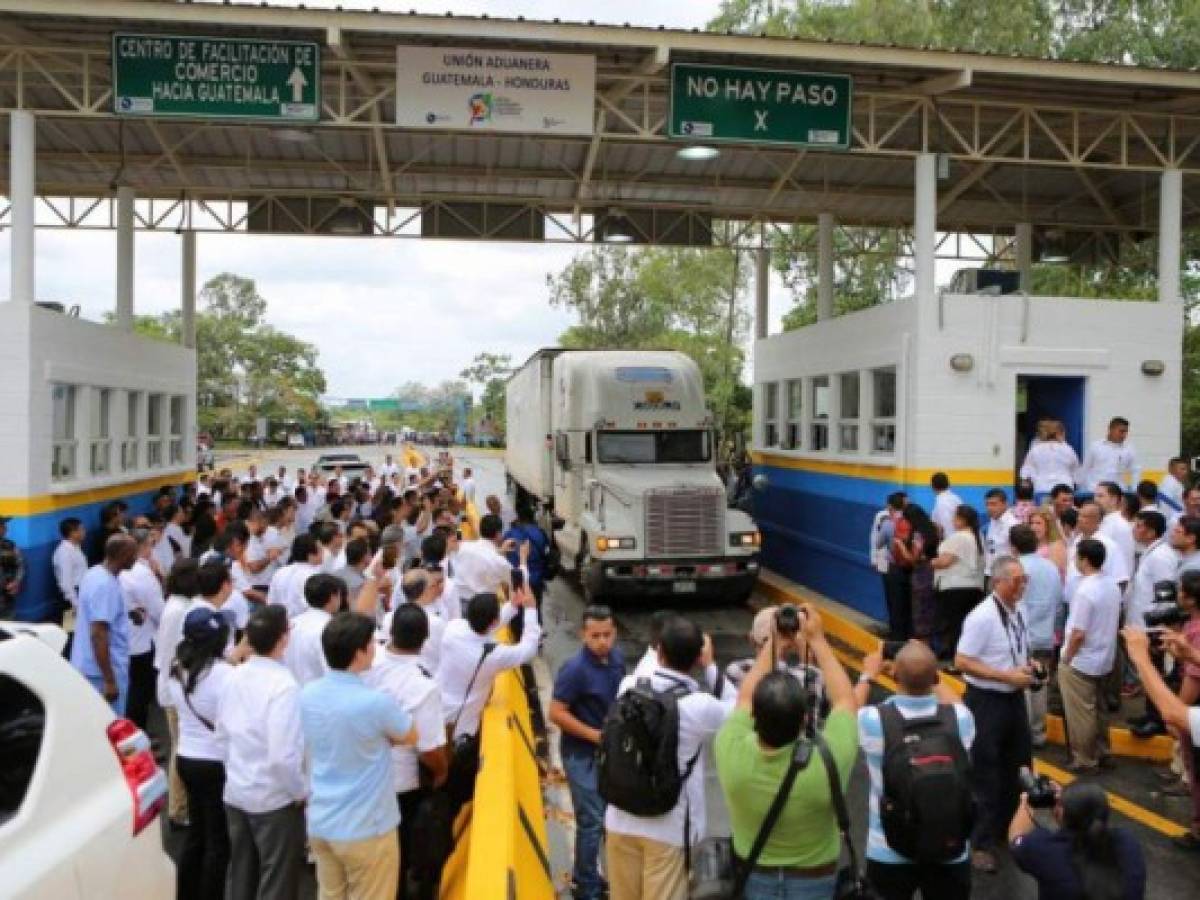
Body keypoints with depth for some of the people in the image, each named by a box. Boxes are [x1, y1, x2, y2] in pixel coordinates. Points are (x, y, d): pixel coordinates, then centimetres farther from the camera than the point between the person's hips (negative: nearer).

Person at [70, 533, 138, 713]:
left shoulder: (96, 574, 7)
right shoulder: (106, 585, -23)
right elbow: (98, 634, -26)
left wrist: (129, 615, 13)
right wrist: (109, 680, -25)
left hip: (90, 667, 10)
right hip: (102, 671, -10)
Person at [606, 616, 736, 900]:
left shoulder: (629, 687, -9)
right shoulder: (700, 706, -21)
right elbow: (738, 710, -1)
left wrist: (654, 651, 21)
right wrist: (711, 665, 3)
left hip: (622, 819, 4)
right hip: (670, 827, -4)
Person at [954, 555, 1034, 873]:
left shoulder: (1018, 612, 3)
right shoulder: (981, 617, -23)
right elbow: (961, 662, -24)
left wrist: (1025, 668, -2)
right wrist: (1006, 676, -24)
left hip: (1014, 698, 8)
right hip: (986, 701, -8)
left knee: (1017, 767, 22)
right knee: (986, 775, 3)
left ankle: (1008, 828, 43)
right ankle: (981, 844, 18)